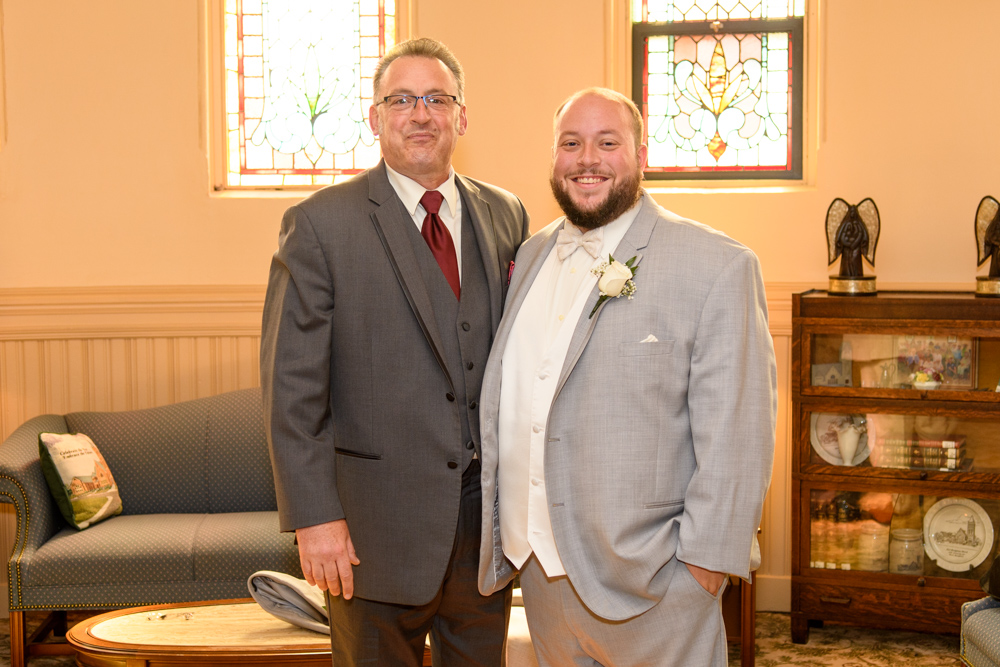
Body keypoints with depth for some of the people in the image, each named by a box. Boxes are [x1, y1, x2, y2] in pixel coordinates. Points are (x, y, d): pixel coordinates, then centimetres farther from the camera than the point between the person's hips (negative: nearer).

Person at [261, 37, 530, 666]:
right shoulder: (321, 224, -7)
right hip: (378, 519, -4)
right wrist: (314, 517, -14)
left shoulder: (506, 215, 7)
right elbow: (291, 384, -9)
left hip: (488, 511, 4)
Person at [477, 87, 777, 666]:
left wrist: (709, 557, -16)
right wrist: (508, 533, 14)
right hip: (539, 568, 6)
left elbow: (735, 431, -14)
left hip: (648, 582, -6)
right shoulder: (533, 255, 10)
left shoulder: (717, 266, -11)